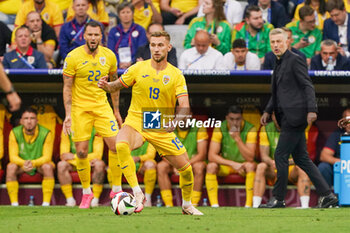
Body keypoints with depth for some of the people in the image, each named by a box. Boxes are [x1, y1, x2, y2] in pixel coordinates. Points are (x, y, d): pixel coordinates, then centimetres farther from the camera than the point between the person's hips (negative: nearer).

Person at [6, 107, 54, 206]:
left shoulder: (46, 134, -16)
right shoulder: (15, 133, -11)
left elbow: (47, 157, -20)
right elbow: (13, 156, -14)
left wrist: (34, 163, -41)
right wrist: (24, 163, -37)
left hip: (40, 164, -1)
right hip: (21, 163, 1)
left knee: (48, 167, -34)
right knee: (11, 167, -30)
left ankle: (46, 203, -33)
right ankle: (14, 204, -28)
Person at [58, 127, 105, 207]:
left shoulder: (95, 130, -12)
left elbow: (97, 155, -18)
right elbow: (63, 155, -12)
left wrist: (74, 157, -23)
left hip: (91, 163, -2)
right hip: (74, 164, 2)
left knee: (99, 164, -34)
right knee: (61, 165, -28)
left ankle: (95, 200, -27)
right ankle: (70, 200, -25)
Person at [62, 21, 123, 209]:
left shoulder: (109, 56, 0)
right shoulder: (73, 57, -9)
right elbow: (67, 87, -5)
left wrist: (116, 111, 14)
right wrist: (68, 114, -12)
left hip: (102, 106, 2)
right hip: (80, 107, -2)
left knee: (116, 145, -10)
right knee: (81, 151, -4)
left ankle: (116, 190, 3)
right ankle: (86, 192, 14)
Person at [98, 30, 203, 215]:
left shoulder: (176, 75, -2)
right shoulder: (138, 69, -2)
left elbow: (184, 106, -9)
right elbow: (117, 85, 10)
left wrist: (175, 121, -29)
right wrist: (105, 86, -14)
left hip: (162, 129, 2)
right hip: (136, 122, -1)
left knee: (185, 168, -2)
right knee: (121, 146, -36)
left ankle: (187, 205, 27)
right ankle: (137, 194, -30)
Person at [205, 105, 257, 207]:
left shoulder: (250, 129, -16)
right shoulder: (220, 129, -12)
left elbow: (250, 158, -24)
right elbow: (211, 156, -19)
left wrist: (238, 139, -34)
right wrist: (232, 164, -30)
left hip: (243, 165, -2)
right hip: (225, 165, 2)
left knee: (251, 165, -35)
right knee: (211, 166, -28)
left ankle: (248, 205, -35)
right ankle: (214, 205, -31)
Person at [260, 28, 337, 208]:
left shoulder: (295, 60, -8)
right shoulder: (279, 63, 20)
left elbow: (308, 86, -14)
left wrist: (311, 110, -22)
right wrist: (268, 111, 17)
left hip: (295, 116, -9)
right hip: (287, 118, 9)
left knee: (280, 156, -8)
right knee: (301, 158, 8)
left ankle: (278, 198, -1)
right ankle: (326, 195, 9)